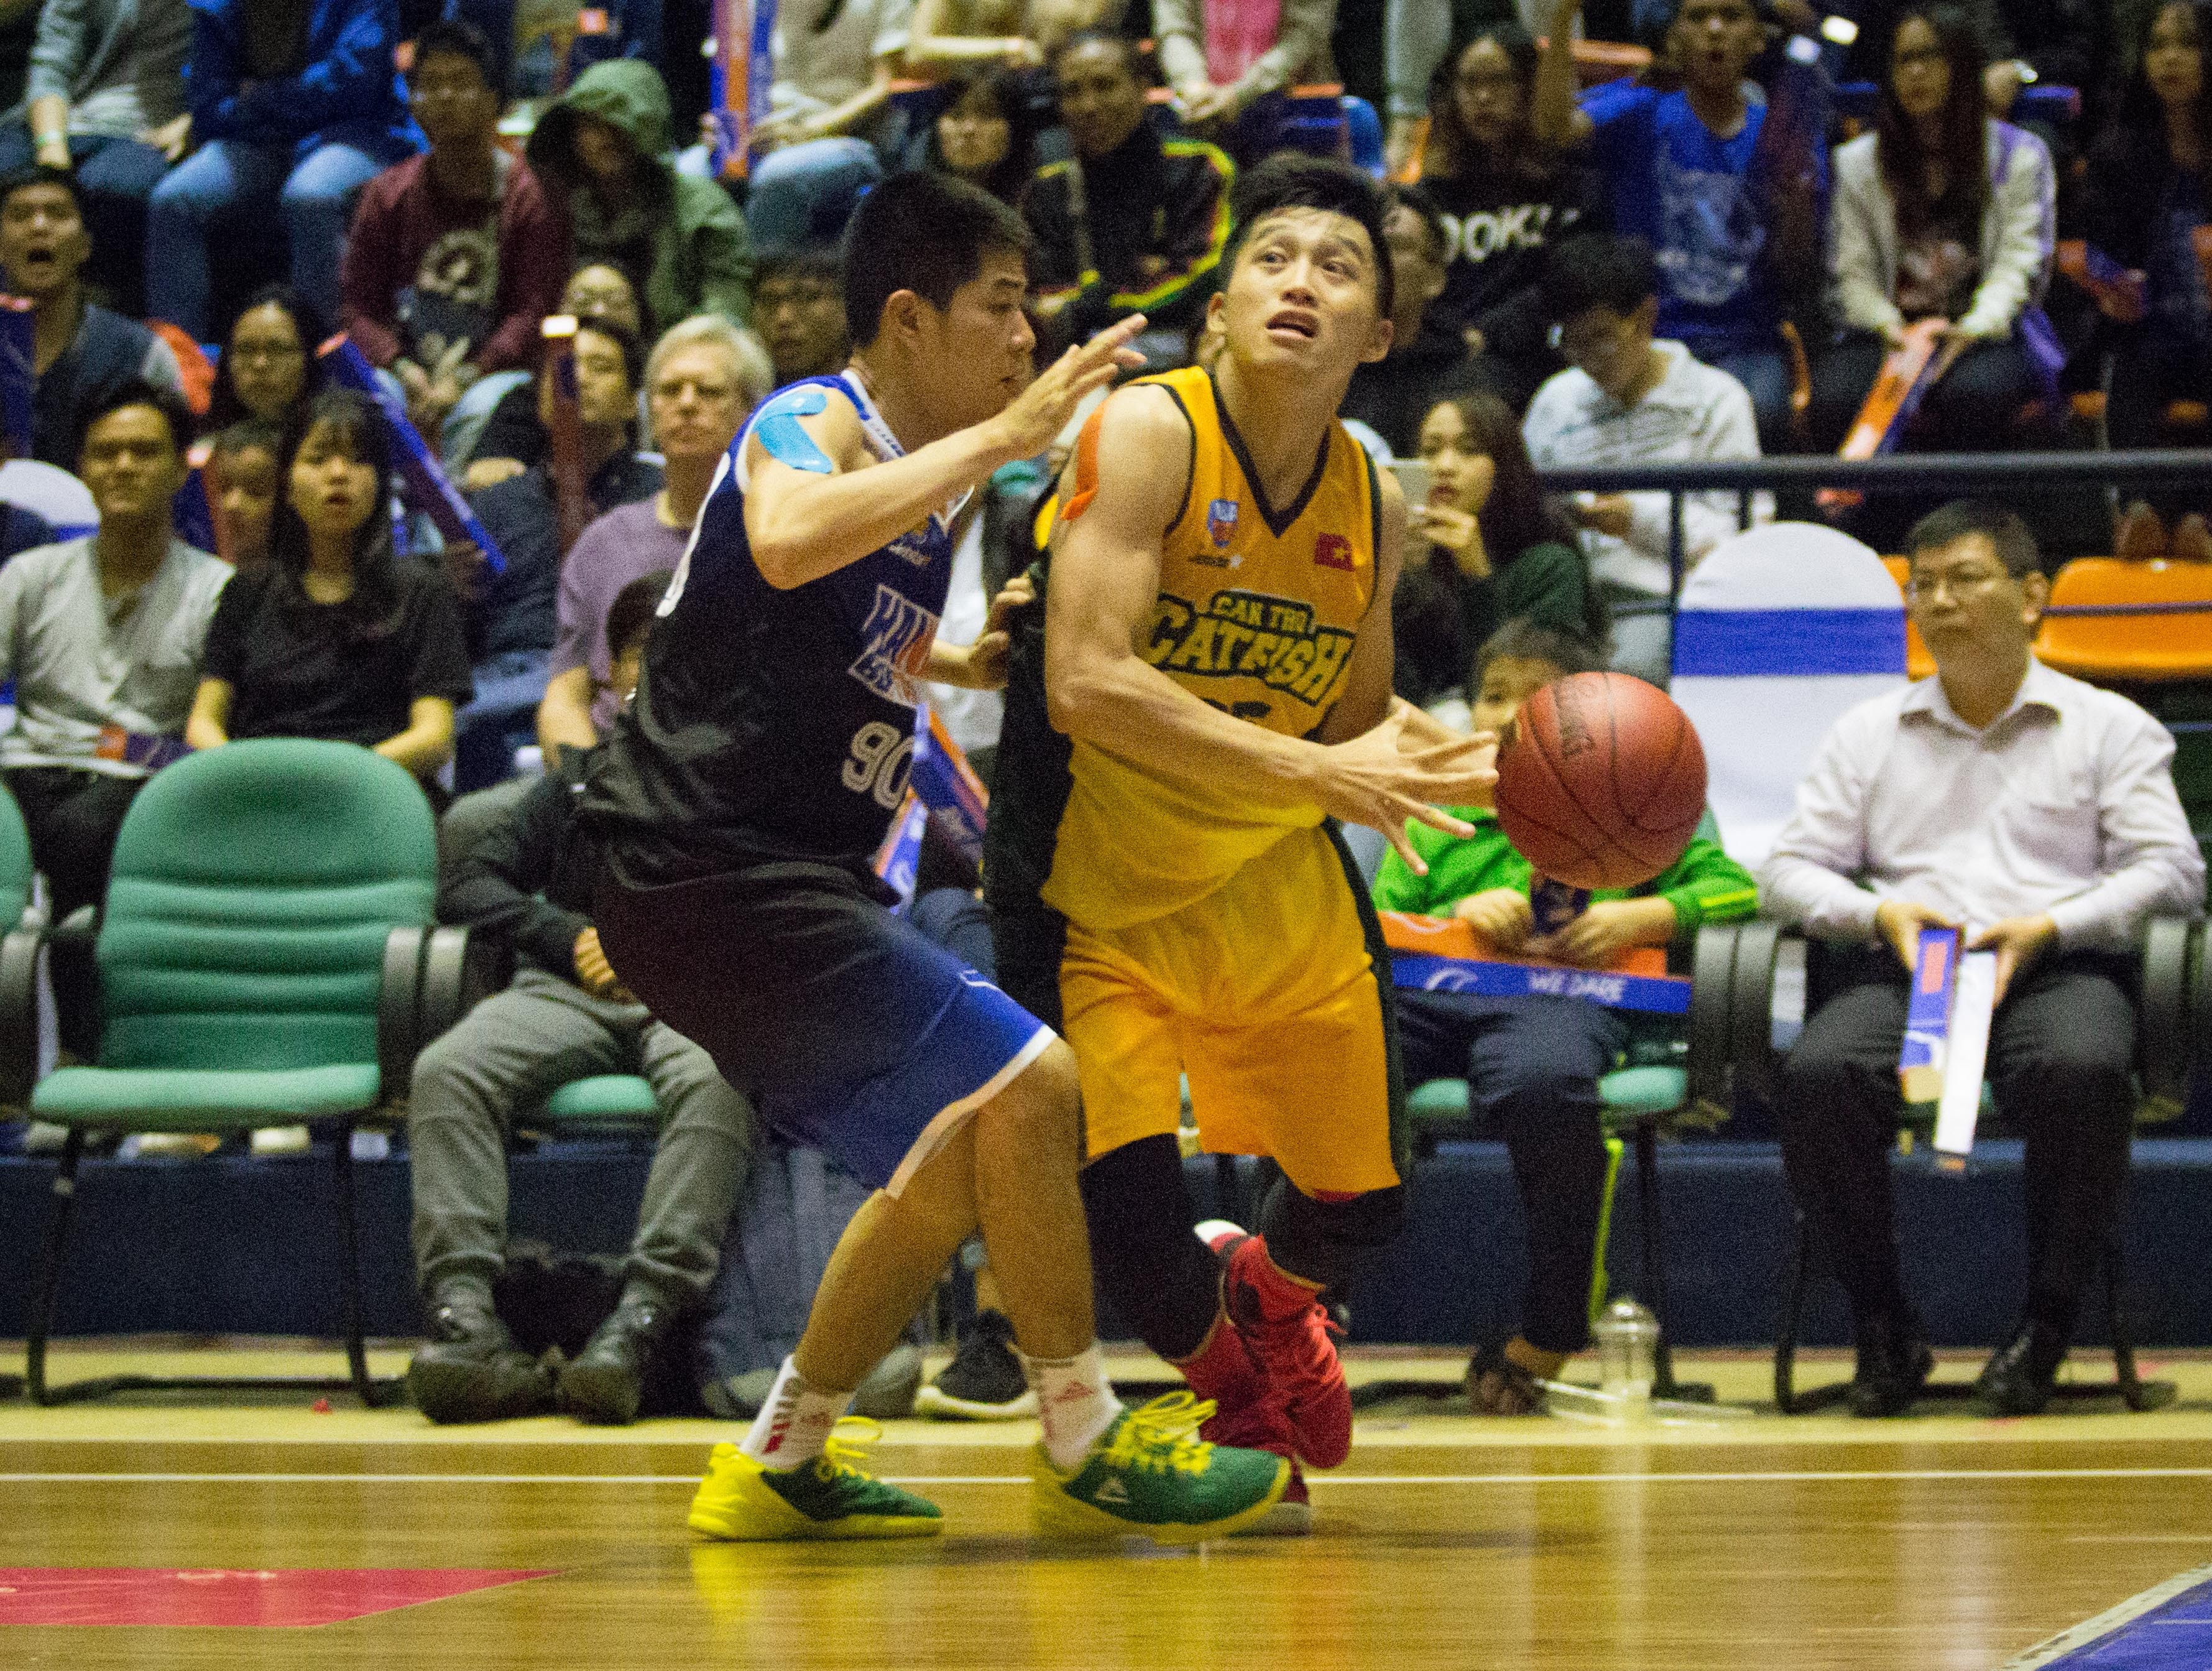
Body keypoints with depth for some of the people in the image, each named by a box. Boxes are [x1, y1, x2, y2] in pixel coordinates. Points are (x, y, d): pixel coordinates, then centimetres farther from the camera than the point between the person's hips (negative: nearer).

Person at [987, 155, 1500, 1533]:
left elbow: (1355, 732, 10)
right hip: (1098, 893, -5)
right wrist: (1315, 769, -32)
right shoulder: (1148, 434, -19)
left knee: (1363, 1209, 8)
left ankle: (1262, 1301, 47)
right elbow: (1086, 683, -29)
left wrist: (1493, 772, -10)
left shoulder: (1371, 503, -2)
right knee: (1135, 1224, -14)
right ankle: (1233, 1382, 22)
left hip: (1279, 886, 5)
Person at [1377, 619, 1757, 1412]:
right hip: (1428, 991, 3)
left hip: (1556, 991, -3)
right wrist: (1459, 915, 2)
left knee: (1543, 1082, -42)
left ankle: (1549, 1331, -24)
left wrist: (1642, 917, -1)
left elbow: (1735, 887, 17)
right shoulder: (1431, 820, 34)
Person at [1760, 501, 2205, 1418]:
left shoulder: (2109, 726, 17)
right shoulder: (1867, 733, 25)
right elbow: (1789, 868, 18)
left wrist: (2050, 928, -10)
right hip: (1902, 965, 2)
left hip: (2059, 965, -2)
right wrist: (1877, 913, -4)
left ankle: (2048, 1323, -21)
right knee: (1818, 1075, -33)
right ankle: (1885, 1326, -17)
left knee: (2083, 1069, -39)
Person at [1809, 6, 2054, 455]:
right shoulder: (1860, 162, 15)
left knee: (1972, 394, -38)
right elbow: (1855, 272, 7)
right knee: (1834, 401, -32)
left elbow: (2017, 265, -1)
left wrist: (1974, 327, -21)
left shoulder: (2019, 155, 9)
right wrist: (1887, 326, -15)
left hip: (1987, 332, -2)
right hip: (1891, 331, 2)